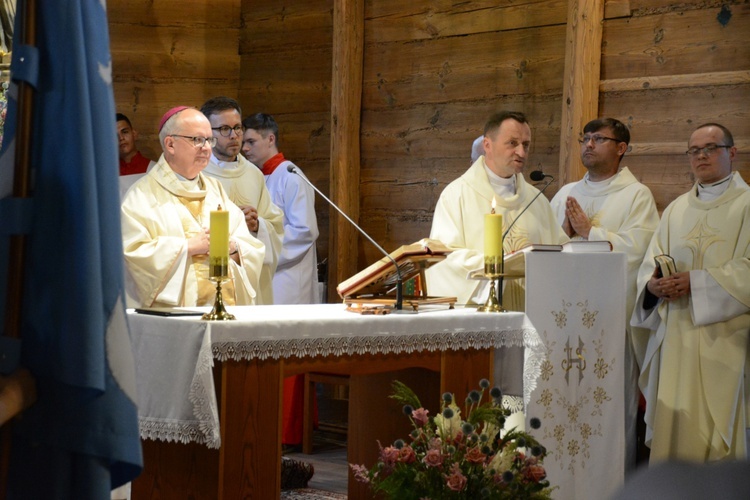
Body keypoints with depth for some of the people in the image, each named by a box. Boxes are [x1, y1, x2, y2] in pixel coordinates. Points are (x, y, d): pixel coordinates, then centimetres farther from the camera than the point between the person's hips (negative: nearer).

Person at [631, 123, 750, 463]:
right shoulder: (676, 210, 18)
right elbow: (650, 264, 12)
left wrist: (696, 281, -17)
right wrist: (653, 284, -11)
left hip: (722, 337, -5)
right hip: (675, 337, 5)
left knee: (717, 432, -6)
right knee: (672, 429, 2)